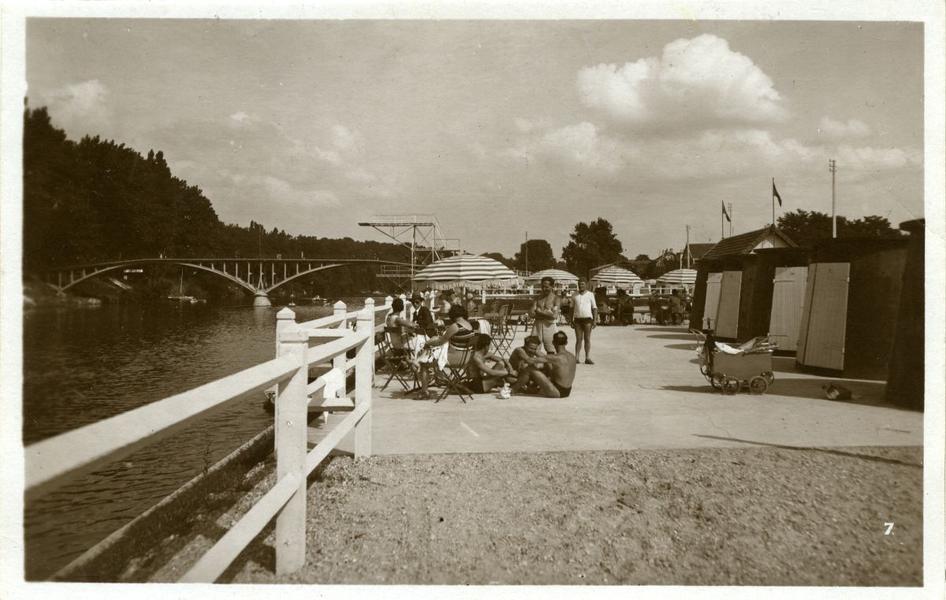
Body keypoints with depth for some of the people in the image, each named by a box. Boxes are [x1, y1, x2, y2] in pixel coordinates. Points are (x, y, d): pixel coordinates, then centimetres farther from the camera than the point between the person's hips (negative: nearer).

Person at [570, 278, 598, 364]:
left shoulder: (590, 295, 3)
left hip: (587, 319, -2)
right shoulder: (574, 296, 9)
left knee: (587, 339, 0)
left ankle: (588, 358, 2)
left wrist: (595, 321, -5)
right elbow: (572, 308, 15)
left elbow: (594, 308, 3)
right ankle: (576, 357, 2)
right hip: (577, 319, 2)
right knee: (578, 339, 2)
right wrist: (571, 321, 10)